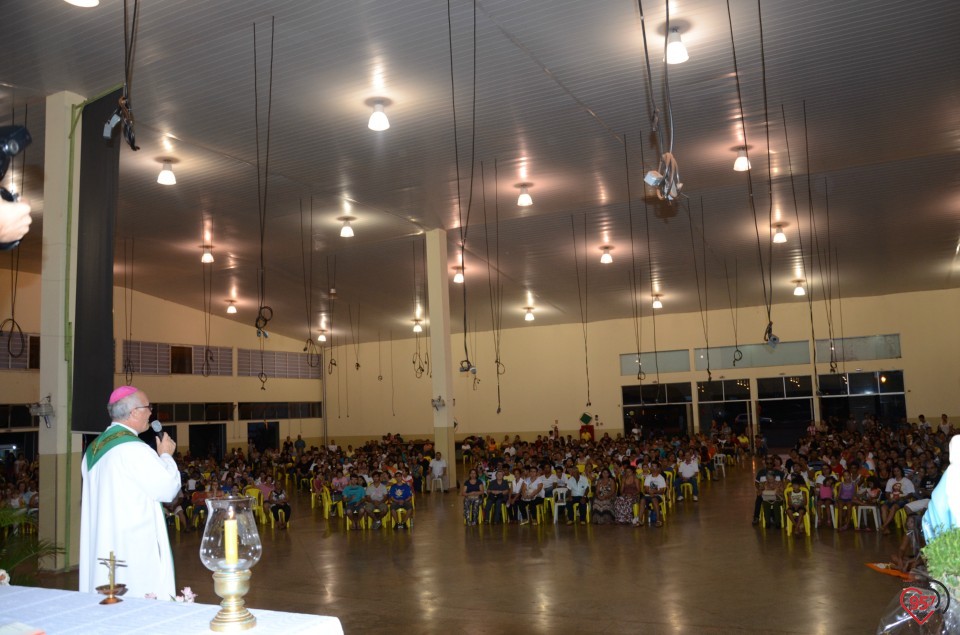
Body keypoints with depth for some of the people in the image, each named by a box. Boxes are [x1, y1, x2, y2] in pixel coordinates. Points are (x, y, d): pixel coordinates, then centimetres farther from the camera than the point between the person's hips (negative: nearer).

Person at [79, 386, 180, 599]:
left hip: (101, 548, 9)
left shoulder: (93, 450, 10)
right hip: (134, 548, -9)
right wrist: (165, 455, 1)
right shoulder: (134, 449, -17)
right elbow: (168, 488, -13)